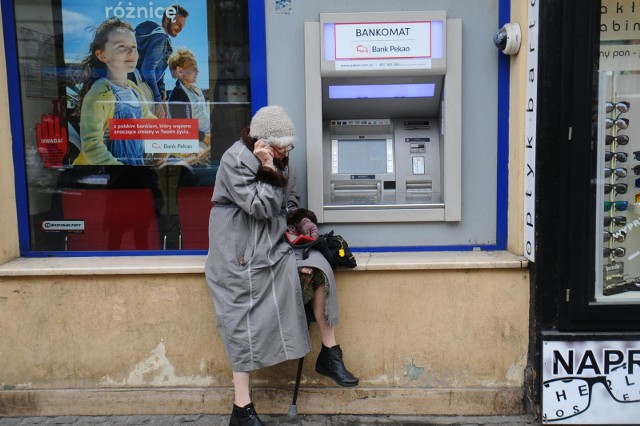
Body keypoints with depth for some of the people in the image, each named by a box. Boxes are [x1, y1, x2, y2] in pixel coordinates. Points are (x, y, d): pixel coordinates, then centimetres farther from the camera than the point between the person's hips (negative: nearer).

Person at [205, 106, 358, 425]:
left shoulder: (280, 161, 7)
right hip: (241, 252, -6)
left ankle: (329, 355, 0)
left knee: (319, 267, -13)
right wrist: (268, 170, -21)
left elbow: (290, 204, 15)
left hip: (274, 243, 7)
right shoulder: (235, 160, -15)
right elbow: (260, 208, -20)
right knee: (244, 321, -6)